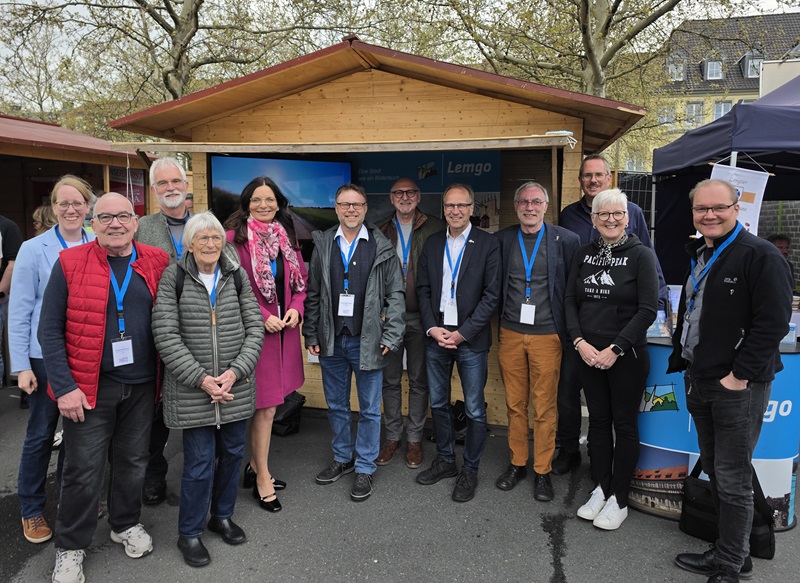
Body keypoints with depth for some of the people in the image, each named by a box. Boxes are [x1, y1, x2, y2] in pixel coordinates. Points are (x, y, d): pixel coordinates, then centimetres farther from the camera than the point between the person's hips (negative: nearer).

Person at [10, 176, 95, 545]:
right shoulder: (34, 250, -7)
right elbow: (19, 310, -5)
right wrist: (21, 366, -8)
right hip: (47, 357, -2)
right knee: (41, 434, 8)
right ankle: (31, 510, 26)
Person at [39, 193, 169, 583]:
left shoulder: (156, 264, 1)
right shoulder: (70, 264, -5)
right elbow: (50, 330, -6)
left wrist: (164, 375, 0)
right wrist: (64, 387, -11)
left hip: (142, 386, 3)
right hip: (89, 388, -2)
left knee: (133, 462, 16)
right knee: (83, 470, 6)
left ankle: (126, 524, 39)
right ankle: (70, 547, 26)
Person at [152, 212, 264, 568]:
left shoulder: (237, 276, 3)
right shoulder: (173, 278, -6)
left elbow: (255, 327, 2)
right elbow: (166, 336, -10)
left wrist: (235, 371, -10)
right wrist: (201, 379, -15)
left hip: (236, 386, 4)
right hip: (192, 390, -3)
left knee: (232, 452, 14)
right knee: (199, 460, 1)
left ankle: (222, 515, 37)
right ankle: (189, 534, 21)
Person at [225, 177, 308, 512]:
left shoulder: (286, 236, 9)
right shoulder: (235, 237, -9)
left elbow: (300, 279, 14)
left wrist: (296, 308, -3)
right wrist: (262, 317, -15)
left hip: (284, 329, 6)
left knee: (266, 405, 14)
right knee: (266, 407, -1)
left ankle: (255, 466, 31)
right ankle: (262, 479, 16)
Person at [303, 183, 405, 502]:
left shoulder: (382, 247, -2)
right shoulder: (323, 245, 5)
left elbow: (395, 294, -3)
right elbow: (313, 294, 6)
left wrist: (391, 337, -9)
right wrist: (311, 335, 2)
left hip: (367, 341, -2)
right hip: (331, 341, 3)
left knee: (369, 409, 7)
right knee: (336, 406, 16)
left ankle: (364, 468, 22)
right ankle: (342, 457, 34)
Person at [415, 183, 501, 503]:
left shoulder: (488, 244, -4)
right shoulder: (432, 244, 9)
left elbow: (491, 294, -8)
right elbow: (423, 289, 8)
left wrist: (462, 333, -13)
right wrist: (432, 328, -5)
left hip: (471, 339, -4)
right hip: (436, 336, 4)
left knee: (474, 410, 4)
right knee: (438, 403, 15)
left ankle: (470, 470, 20)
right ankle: (445, 460, 32)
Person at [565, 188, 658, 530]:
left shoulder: (641, 255, -7)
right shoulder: (583, 255, 6)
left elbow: (648, 310, -11)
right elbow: (570, 301, 6)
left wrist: (615, 349, -15)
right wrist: (580, 342, -7)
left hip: (626, 356, -4)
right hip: (588, 354, 4)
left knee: (624, 425, 6)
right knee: (598, 421, 13)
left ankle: (619, 500, 18)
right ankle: (600, 490, 26)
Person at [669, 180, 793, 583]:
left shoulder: (761, 256, -13)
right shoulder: (698, 256, 13)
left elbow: (773, 322, -19)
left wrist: (740, 376, -18)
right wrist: (682, 361, 15)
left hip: (737, 386, -8)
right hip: (699, 382, 8)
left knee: (732, 479, 1)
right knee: (714, 471, 17)